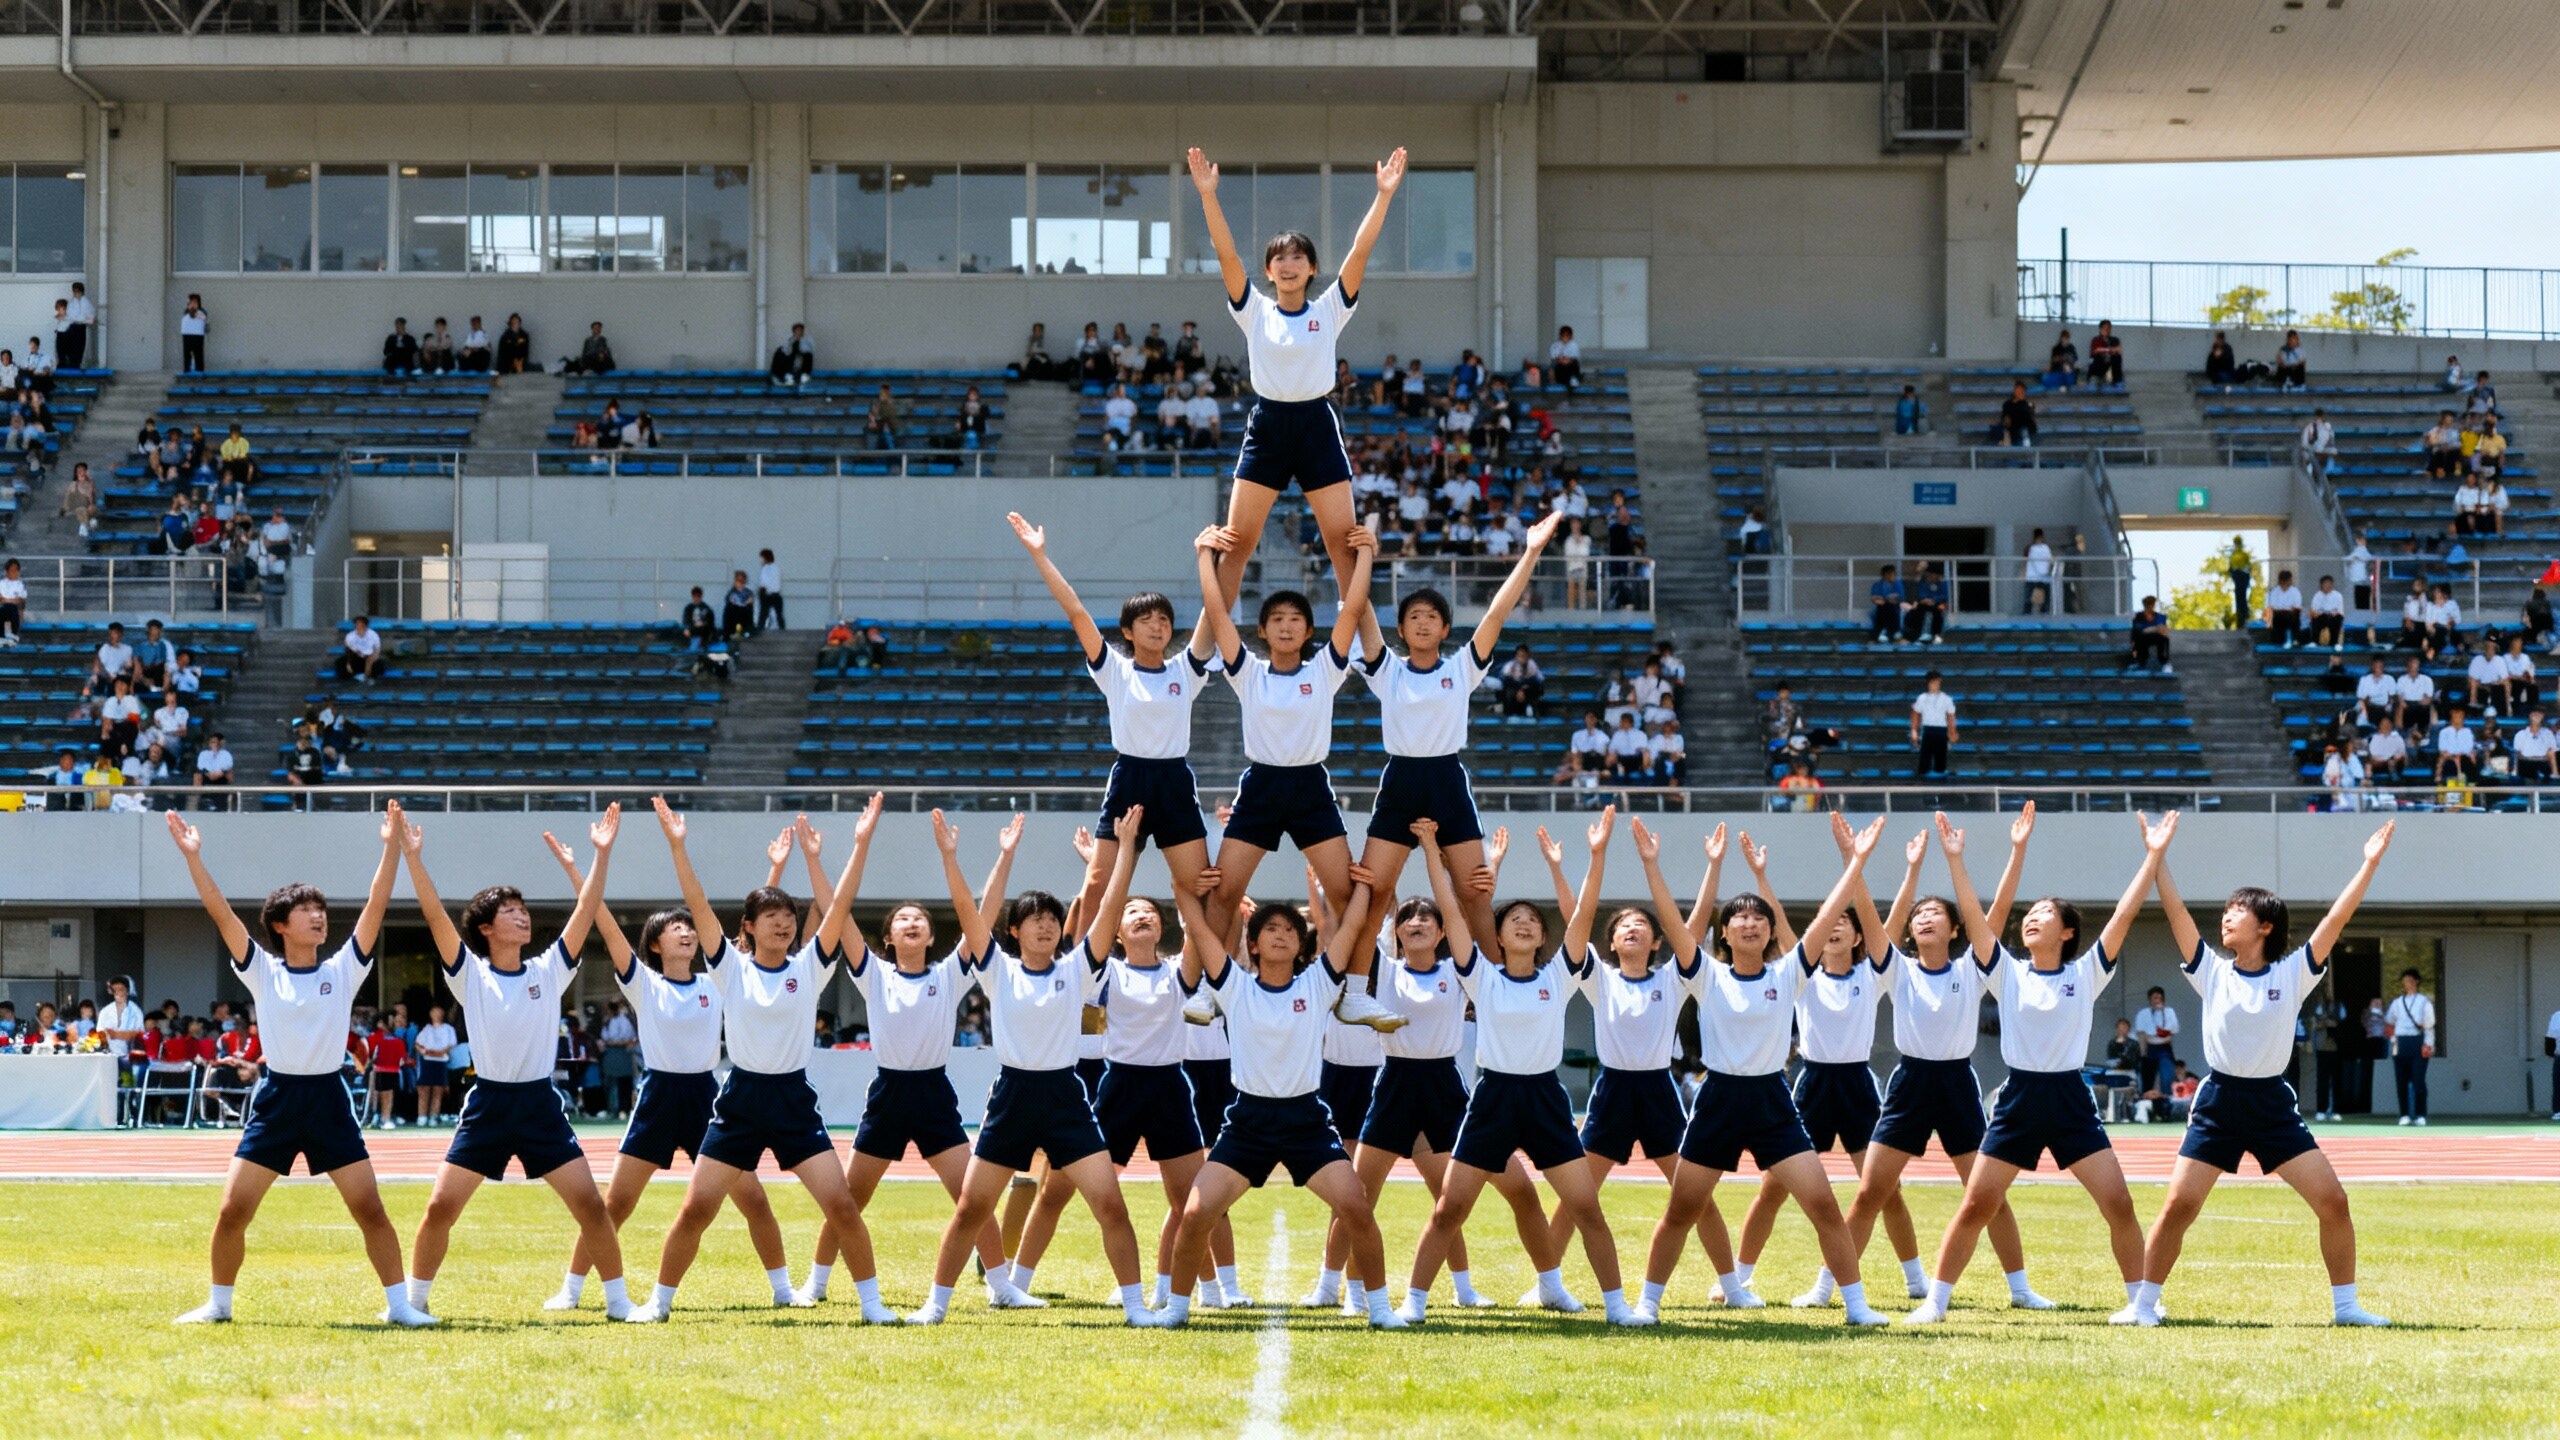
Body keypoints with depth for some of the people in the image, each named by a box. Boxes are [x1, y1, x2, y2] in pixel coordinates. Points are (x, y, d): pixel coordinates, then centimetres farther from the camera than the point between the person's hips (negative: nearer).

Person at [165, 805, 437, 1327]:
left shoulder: (342, 970, 5)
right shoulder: (262, 971, 3)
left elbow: (376, 906, -2)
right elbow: (220, 911, -5)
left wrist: (392, 847, -10)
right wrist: (192, 856, -13)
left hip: (328, 1099, 0)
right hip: (276, 1098, 0)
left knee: (370, 1208, -5)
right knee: (233, 1210, -3)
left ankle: (399, 1304, 4)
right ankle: (217, 1304, 14)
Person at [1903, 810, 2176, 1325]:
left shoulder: (2086, 973, 1)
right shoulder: (2008, 972, 3)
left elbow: (2125, 915, -5)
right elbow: (1972, 915, -4)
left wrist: (2153, 856, -11)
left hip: (2070, 1100, 0)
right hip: (2018, 1096, 0)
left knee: (2118, 1203, -6)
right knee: (1975, 1206, -2)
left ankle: (2141, 1300, 7)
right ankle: (1935, 1300, 7)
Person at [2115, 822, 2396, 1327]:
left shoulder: (2292, 974, -1)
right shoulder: (2212, 971, 2)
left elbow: (2337, 919, -7)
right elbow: (2176, 911, -3)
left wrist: (2370, 864, -13)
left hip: (2273, 1104, 0)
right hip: (2218, 1101, 0)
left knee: (2332, 1200, -7)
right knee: (2178, 1205, -7)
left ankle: (2344, 1305, 6)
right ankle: (2143, 1303, 4)